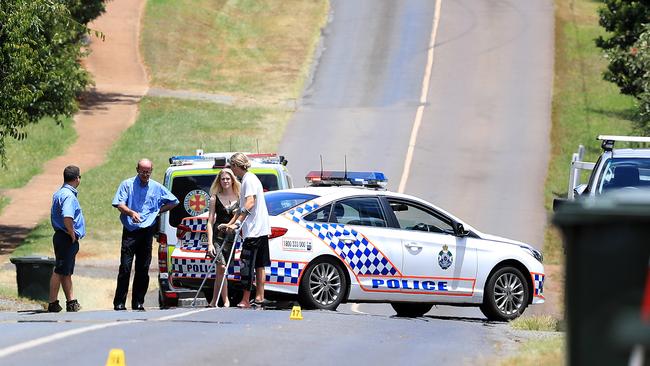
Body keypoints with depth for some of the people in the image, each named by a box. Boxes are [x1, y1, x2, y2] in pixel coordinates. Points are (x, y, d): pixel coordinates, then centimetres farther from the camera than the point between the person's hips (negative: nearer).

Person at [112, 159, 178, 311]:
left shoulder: (157, 188, 11)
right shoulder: (127, 185, 4)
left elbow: (173, 202, 21)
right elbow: (119, 204, -6)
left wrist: (158, 210, 8)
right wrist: (131, 212, -25)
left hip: (147, 231, 3)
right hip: (130, 232, -3)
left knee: (143, 269, 5)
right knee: (125, 267, -10)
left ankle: (138, 303, 11)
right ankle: (119, 303, -9)